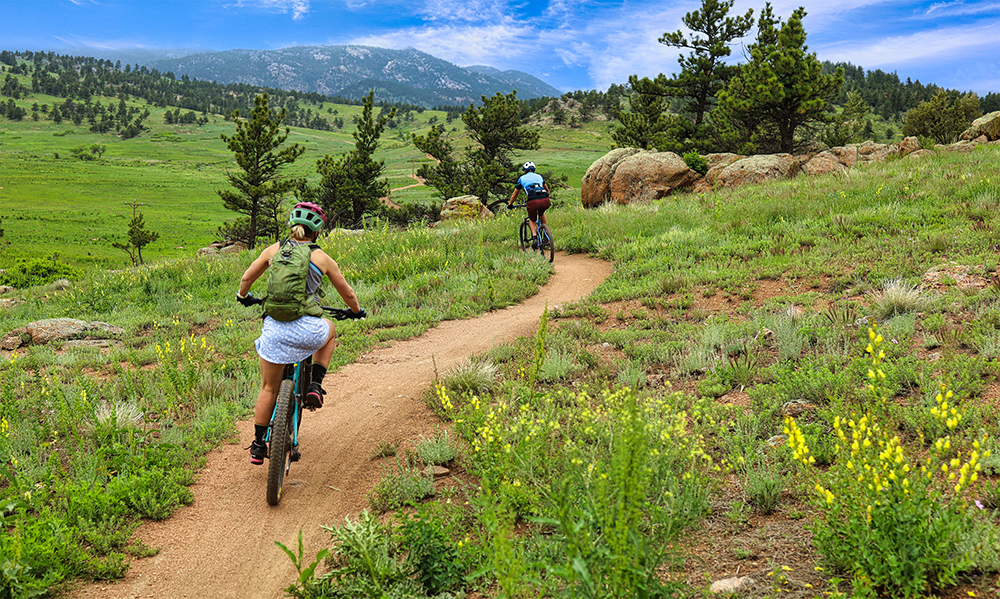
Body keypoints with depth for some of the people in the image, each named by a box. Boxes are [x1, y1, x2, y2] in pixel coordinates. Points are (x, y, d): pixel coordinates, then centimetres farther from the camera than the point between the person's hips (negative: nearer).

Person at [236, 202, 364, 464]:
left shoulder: (274, 250, 10)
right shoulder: (321, 258, 6)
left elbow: (246, 278, 21)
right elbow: (347, 293, 17)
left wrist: (243, 296, 44)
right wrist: (357, 311, 38)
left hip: (274, 327, 2)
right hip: (306, 330, -2)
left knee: (269, 389, 18)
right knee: (329, 330, 35)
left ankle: (258, 447, 25)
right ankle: (314, 386, 21)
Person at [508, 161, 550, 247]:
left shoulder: (522, 178, 24)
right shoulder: (539, 176, 31)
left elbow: (514, 194, 32)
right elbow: (547, 190, 43)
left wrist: (510, 204, 47)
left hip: (533, 201, -3)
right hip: (545, 201, 3)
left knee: (532, 220, 23)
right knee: (542, 213, 36)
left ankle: (534, 237, -2)